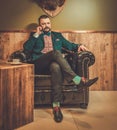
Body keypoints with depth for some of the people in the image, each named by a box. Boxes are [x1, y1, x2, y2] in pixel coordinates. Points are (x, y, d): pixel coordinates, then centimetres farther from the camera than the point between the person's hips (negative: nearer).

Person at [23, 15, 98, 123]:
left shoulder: (57, 35, 32)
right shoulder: (35, 36, 23)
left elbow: (69, 45, 25)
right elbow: (26, 48, 5)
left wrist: (78, 46, 4)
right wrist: (36, 34, 4)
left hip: (53, 62, 2)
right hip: (39, 64, -1)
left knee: (56, 67, -39)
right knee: (55, 52, -34)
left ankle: (56, 106, -42)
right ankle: (77, 80, -41)